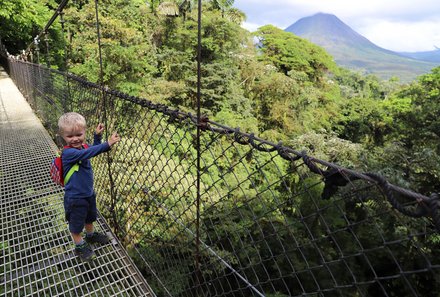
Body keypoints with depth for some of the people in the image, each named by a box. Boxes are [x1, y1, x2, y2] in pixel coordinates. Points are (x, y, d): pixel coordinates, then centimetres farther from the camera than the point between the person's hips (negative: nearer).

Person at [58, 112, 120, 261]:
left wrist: (97, 135, 4)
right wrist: (107, 144, -55)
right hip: (75, 198, -8)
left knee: (90, 217, 30)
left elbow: (93, 150, 18)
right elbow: (87, 153, -47)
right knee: (76, 223, 16)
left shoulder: (83, 147, -4)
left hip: (89, 193, 8)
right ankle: (80, 246, 38)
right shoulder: (68, 152, -29)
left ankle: (91, 235, 55)